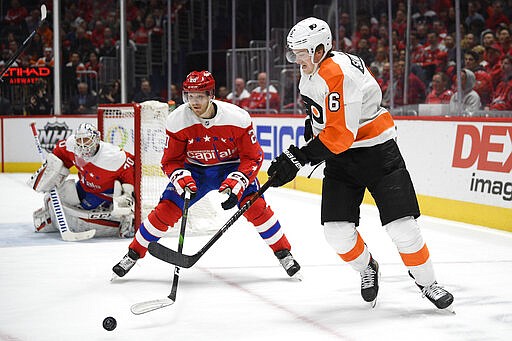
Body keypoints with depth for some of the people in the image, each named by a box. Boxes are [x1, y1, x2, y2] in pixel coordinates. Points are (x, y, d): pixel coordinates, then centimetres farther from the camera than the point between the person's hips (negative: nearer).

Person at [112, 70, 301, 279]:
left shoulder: (237, 118, -26)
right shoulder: (177, 121, -21)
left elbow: (253, 157, -18)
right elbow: (170, 161, -9)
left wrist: (236, 183, -31)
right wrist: (182, 179, -29)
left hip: (232, 166, -1)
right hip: (194, 170, 1)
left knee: (256, 207, -20)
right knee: (166, 210, -11)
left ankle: (284, 254, -2)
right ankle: (133, 254, 7)